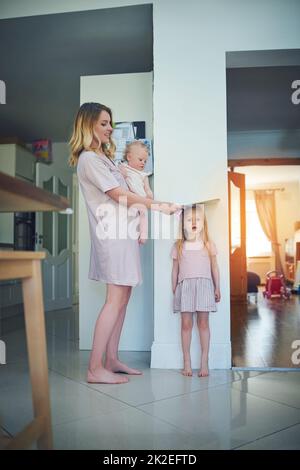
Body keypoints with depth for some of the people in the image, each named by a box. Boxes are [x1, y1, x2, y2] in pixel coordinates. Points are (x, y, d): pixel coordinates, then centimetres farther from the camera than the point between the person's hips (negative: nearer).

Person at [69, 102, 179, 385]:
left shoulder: (103, 157, 22)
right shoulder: (88, 159, -9)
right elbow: (120, 195, -14)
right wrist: (158, 206, -10)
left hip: (122, 232, 9)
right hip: (111, 234, -9)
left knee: (122, 296, 8)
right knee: (116, 299, -10)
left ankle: (111, 360, 15)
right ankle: (95, 368, -4)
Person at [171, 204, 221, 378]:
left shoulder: (209, 244, 6)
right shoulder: (178, 246, 6)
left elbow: (214, 267, 11)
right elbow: (175, 269, 10)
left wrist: (217, 288, 10)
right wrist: (174, 290, 9)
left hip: (204, 285, 0)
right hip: (185, 286, 0)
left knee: (203, 324, 2)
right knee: (186, 324, 1)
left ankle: (204, 362, 10)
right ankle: (187, 362, 11)